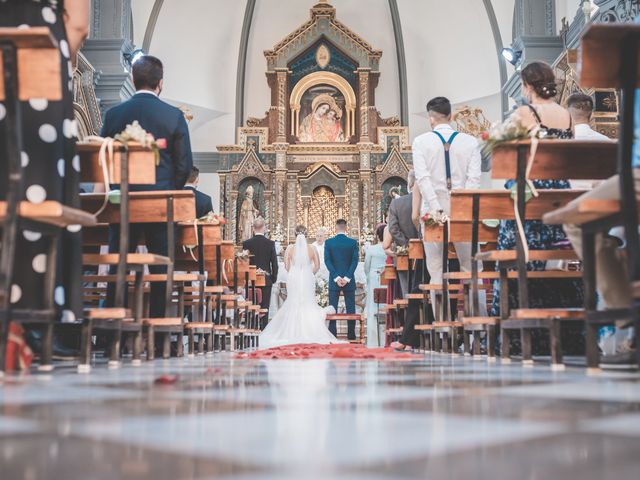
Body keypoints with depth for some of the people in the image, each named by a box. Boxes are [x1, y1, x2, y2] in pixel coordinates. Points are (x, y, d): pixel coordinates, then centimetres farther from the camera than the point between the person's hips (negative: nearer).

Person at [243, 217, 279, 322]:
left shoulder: (246, 243, -5)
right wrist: (274, 278, 10)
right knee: (264, 308, 4)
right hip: (266, 280, -1)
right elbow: (274, 263, -3)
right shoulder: (270, 243, -6)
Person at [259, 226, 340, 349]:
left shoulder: (290, 249, -6)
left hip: (293, 279, 0)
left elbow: (287, 266, -3)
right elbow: (317, 266, -2)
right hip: (308, 279, 0)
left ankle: (294, 333, 11)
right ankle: (310, 333, 4)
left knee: (293, 304, 10)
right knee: (308, 304, 7)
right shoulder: (312, 249, -6)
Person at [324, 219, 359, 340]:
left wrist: (336, 277, -7)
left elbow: (327, 261, -6)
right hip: (349, 281, 0)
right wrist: (347, 278, -8)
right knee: (350, 308, 6)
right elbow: (355, 261, -7)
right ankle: (351, 335, 6)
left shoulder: (328, 242, -1)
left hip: (334, 280, 0)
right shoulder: (353, 243, -1)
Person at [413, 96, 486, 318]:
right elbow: (474, 178, -5)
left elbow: (422, 178, -9)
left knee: (437, 272, 2)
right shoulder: (470, 141, 5)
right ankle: (481, 320, 2)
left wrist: (437, 209, -12)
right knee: (472, 270, 6)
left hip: (433, 211, -1)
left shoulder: (421, 142, 2)